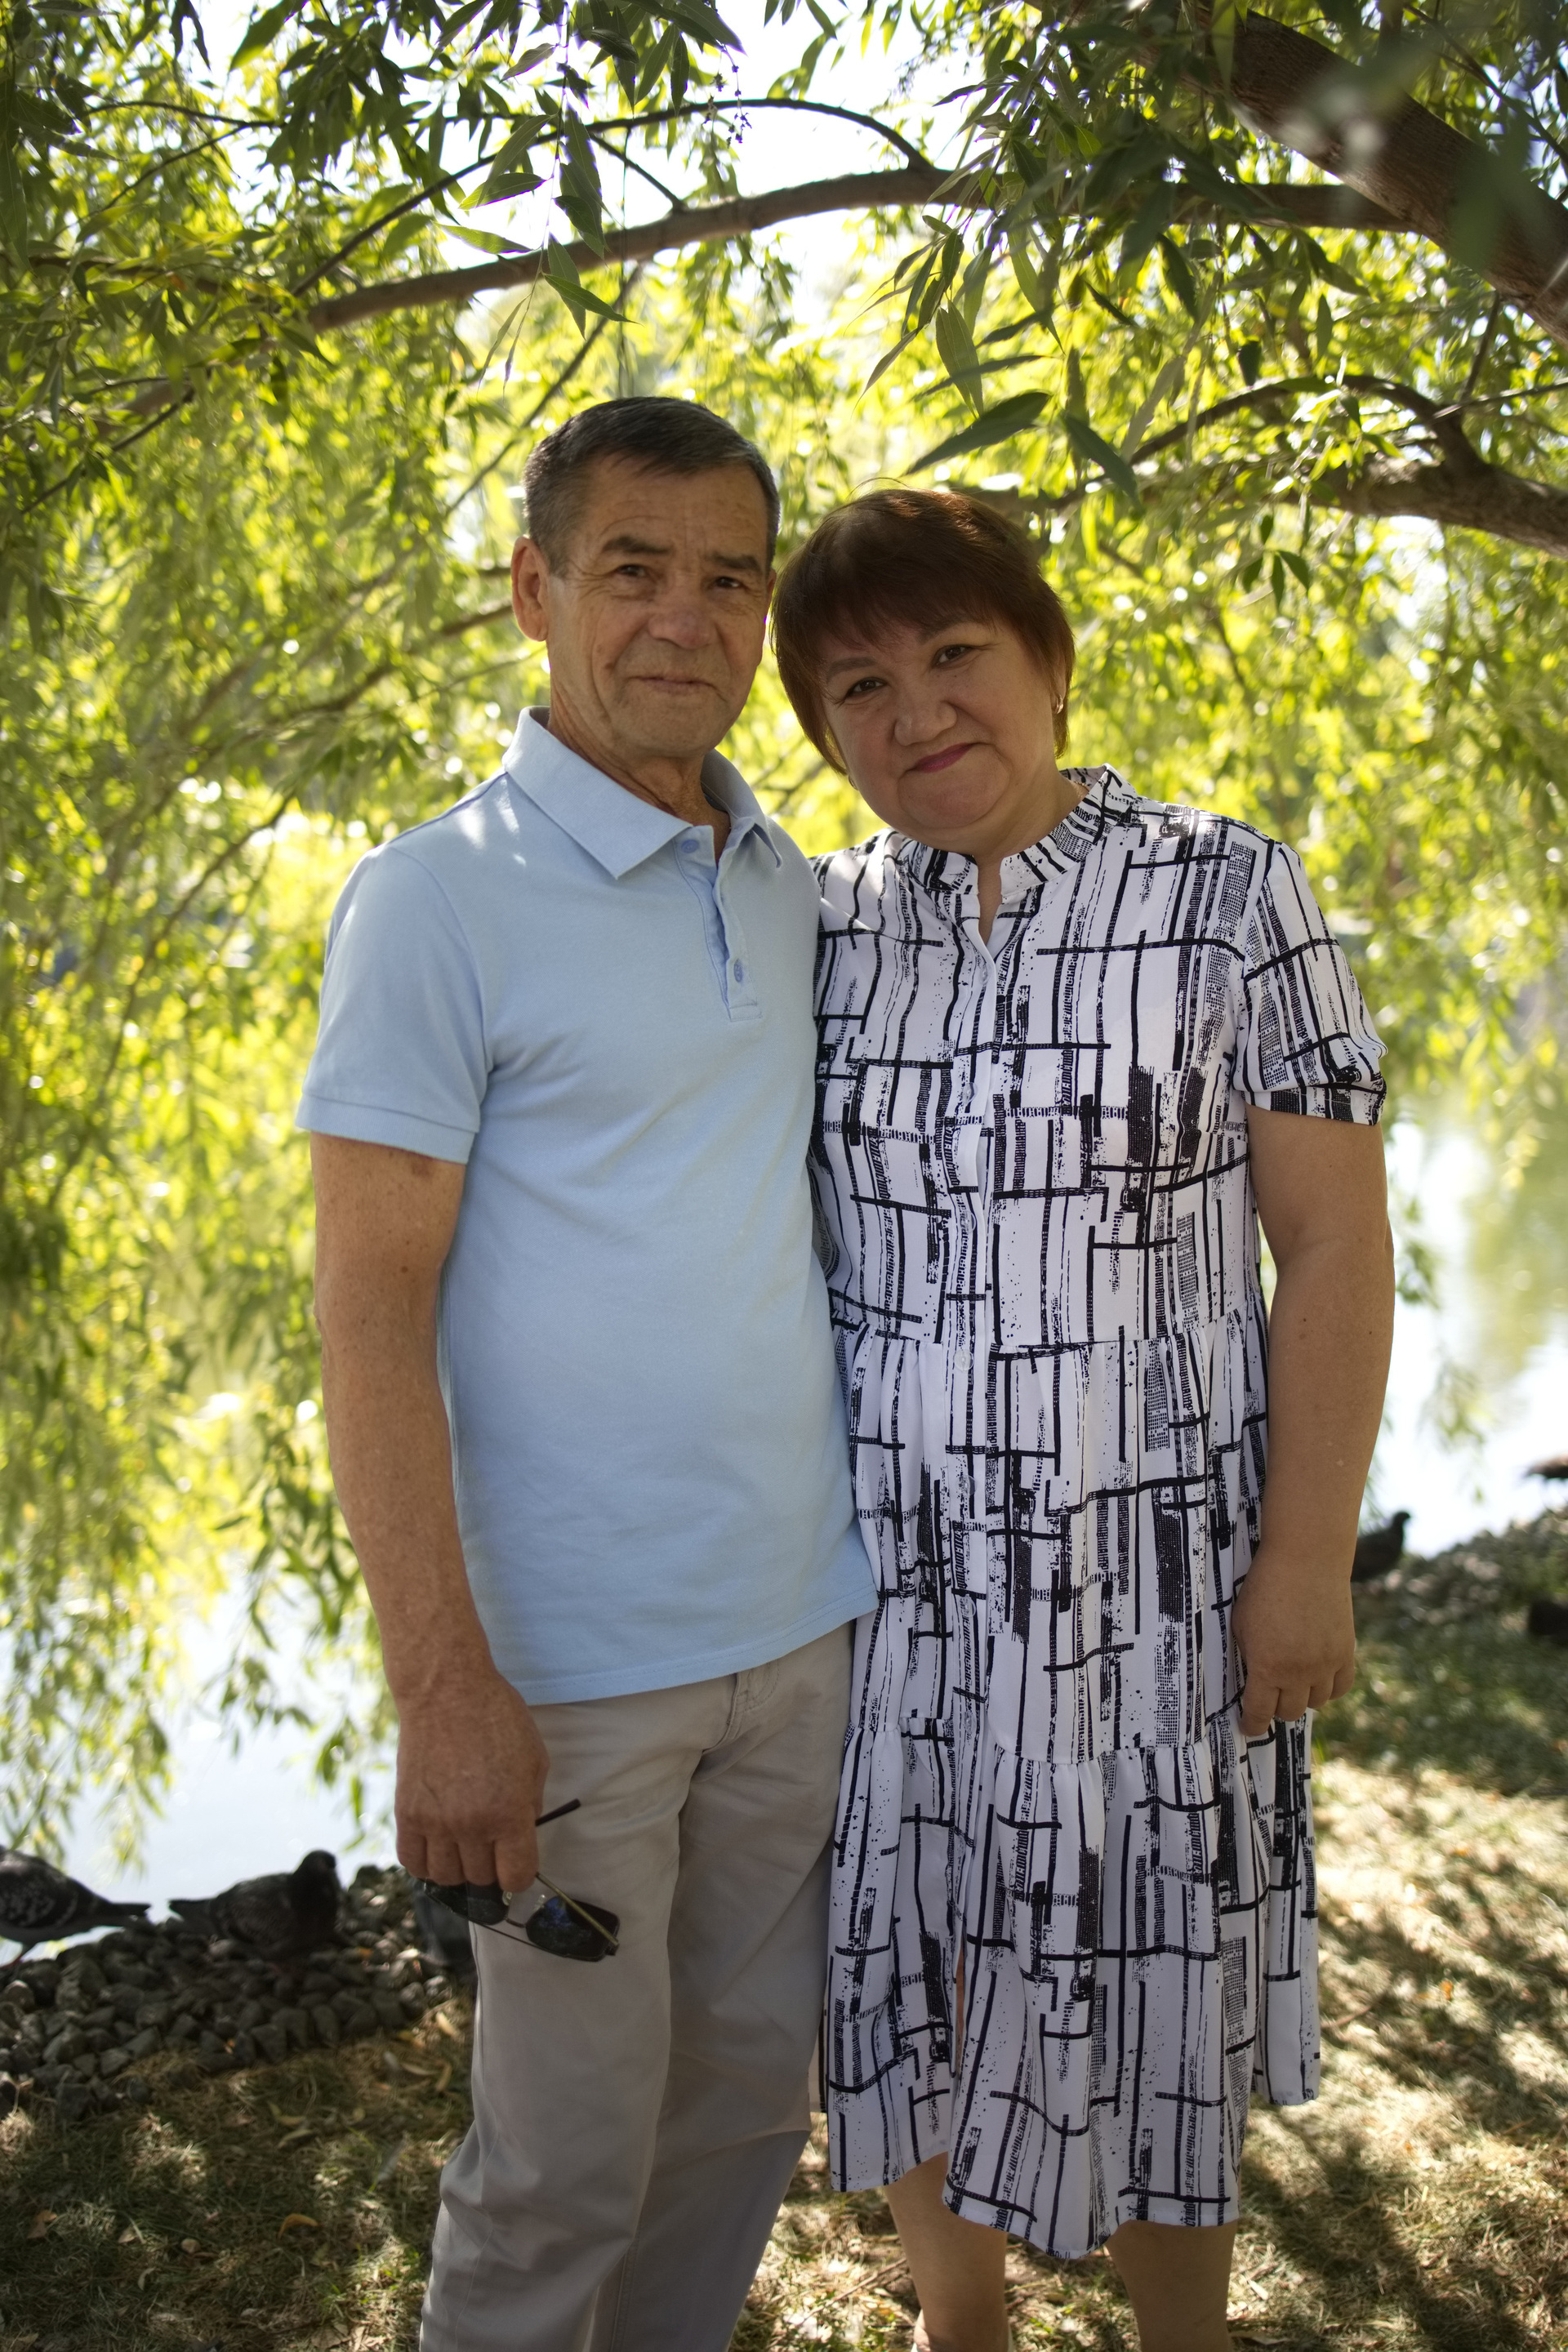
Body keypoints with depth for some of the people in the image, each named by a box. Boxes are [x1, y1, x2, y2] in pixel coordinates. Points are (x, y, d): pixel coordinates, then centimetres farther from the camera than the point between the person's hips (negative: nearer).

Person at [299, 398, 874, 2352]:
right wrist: (445, 1688, -19)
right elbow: (368, 1310, -14)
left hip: (800, 1622, 6)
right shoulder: (436, 903, -11)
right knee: (569, 2157, 6)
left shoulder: (791, 889, 8)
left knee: (750, 2089, 18)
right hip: (571, 1656, -6)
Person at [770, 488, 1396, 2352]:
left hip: (1146, 1562, -3)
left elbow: (1338, 1237, -10)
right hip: (890, 1564, 4)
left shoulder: (1231, 897, -11)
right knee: (908, 1976, 15)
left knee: (1138, 1992, 9)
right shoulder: (822, 928, 0)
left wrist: (1308, 1556, -12)